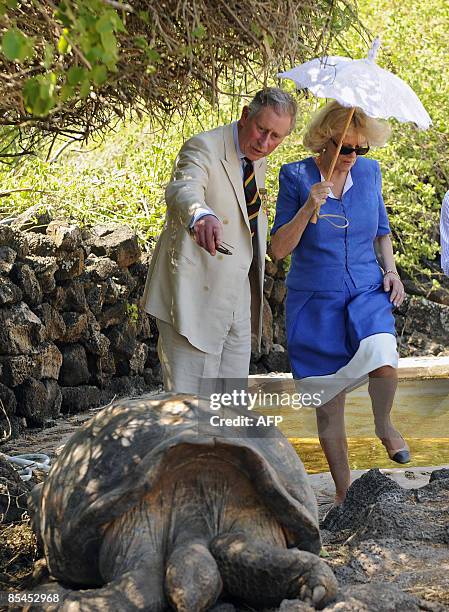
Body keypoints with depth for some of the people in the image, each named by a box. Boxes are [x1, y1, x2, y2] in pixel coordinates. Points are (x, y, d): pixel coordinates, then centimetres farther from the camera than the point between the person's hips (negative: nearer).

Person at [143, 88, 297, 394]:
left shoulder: (258, 160, 10)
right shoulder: (203, 148, -16)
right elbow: (182, 190, -37)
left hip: (239, 298, 8)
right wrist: (202, 216, -61)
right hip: (196, 297, -8)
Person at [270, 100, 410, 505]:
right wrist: (308, 208, -23)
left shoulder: (369, 172, 3)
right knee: (328, 406, 3)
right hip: (315, 302, -1)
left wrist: (391, 269, 1)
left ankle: (384, 425, 1)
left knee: (382, 357, -31)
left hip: (367, 292, 1)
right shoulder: (296, 176, -7)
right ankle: (343, 492, 21)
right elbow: (279, 249, -8)